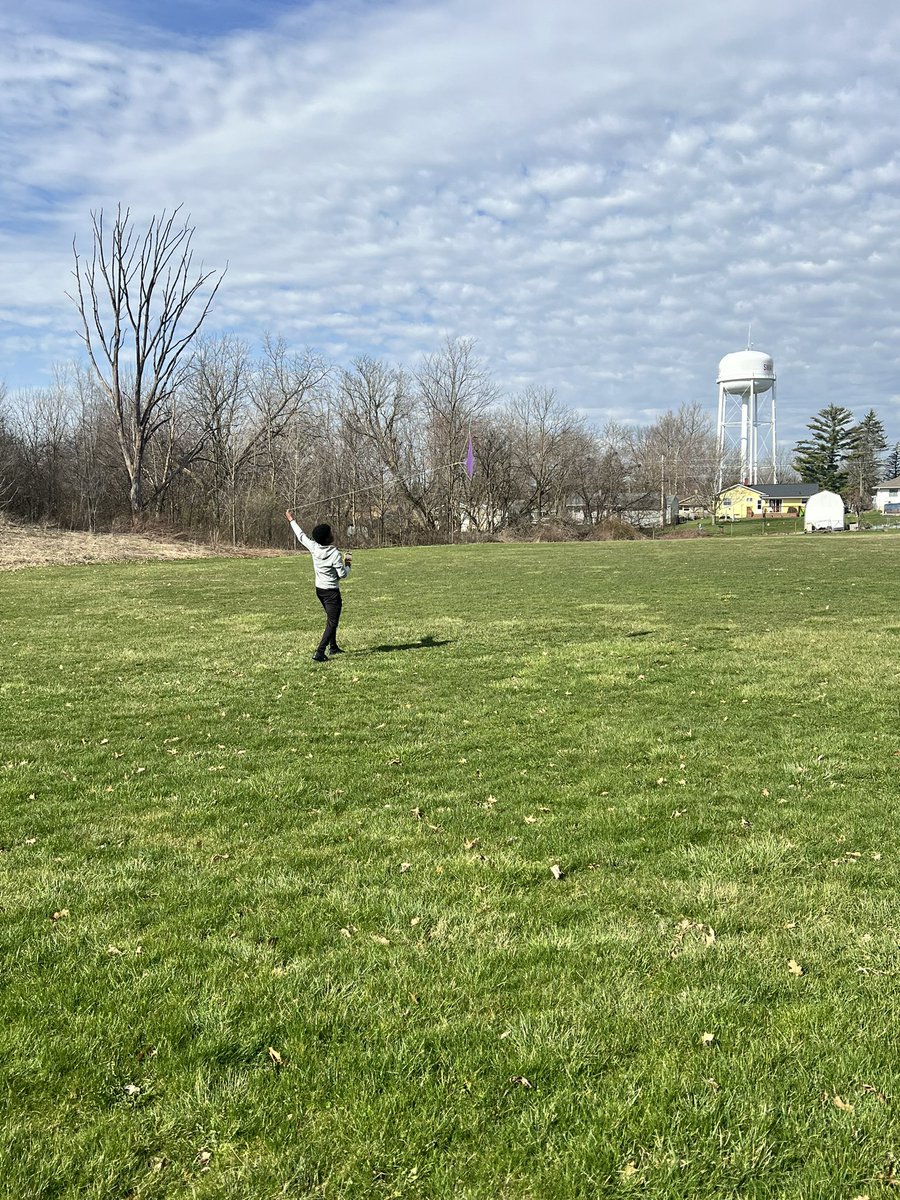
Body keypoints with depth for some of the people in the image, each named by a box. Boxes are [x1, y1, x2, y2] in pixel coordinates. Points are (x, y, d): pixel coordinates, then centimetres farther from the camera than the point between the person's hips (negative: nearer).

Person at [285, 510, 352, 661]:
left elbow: (301, 536, 8)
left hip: (319, 589, 8)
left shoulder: (314, 547, -7)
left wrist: (291, 520, 22)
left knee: (331, 619, 24)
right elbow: (343, 575, -18)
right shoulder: (335, 554, -22)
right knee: (332, 623, -5)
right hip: (332, 592, -7)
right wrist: (347, 565, 3)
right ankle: (319, 653, -16)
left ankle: (333, 647, 34)